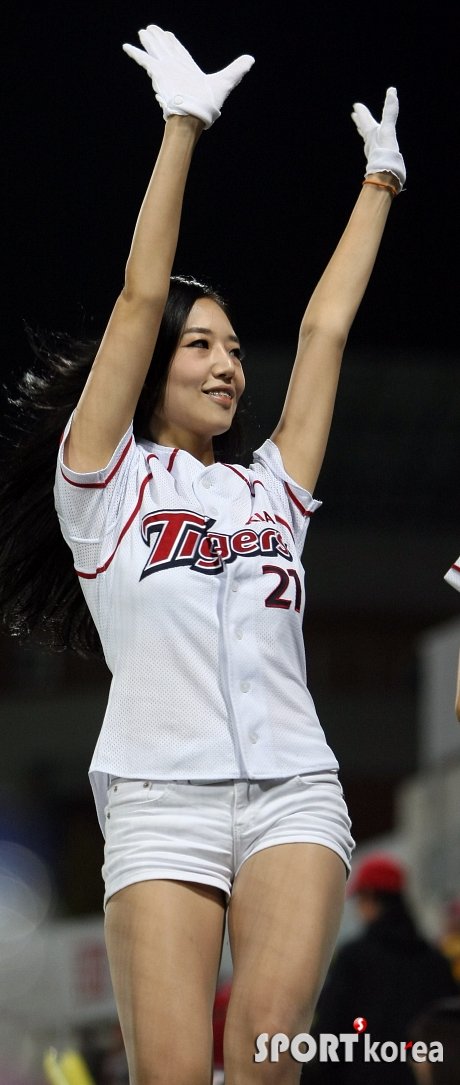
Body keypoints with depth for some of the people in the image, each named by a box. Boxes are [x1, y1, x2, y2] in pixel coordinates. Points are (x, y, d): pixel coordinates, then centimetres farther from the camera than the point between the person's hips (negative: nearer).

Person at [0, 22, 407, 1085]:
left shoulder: (269, 488, 22)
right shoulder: (109, 481, 12)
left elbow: (326, 328, 24)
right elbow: (141, 297, 5)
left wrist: (380, 181, 29)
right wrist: (183, 126, 3)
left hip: (293, 789, 3)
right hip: (161, 794, -3)